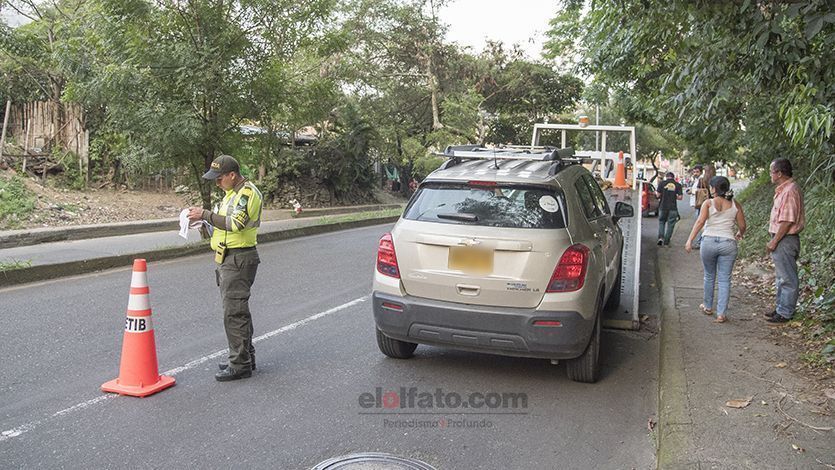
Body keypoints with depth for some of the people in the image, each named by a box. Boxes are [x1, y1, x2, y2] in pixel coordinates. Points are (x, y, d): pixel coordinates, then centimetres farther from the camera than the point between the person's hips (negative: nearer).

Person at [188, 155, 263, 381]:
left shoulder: (247, 193, -15)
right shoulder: (233, 192, 18)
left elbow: (236, 223, -27)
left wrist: (205, 214, -22)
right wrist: (205, 219, 9)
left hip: (239, 259, -11)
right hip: (228, 258, 11)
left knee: (234, 312, -8)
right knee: (238, 309, 16)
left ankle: (240, 365, -2)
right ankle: (245, 357, 27)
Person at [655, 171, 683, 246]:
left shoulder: (662, 183, -2)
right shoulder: (678, 185, 1)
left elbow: (658, 195, -4)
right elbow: (680, 197, -3)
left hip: (663, 206, 0)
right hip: (673, 208, 0)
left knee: (661, 221, 16)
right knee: (670, 224, 7)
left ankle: (660, 237, -3)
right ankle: (666, 241, 8)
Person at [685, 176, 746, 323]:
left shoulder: (708, 203, -2)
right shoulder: (735, 205, 5)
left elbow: (700, 221, -14)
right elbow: (742, 226, 7)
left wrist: (690, 240, -16)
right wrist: (739, 234, 29)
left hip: (709, 241, -1)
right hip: (728, 243, 1)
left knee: (709, 276, 18)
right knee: (724, 280, 5)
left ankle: (708, 307, 32)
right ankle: (721, 314, 2)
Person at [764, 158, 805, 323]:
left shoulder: (790, 191, -20)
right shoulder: (783, 189, 12)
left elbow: (787, 221, -23)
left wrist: (774, 242, -19)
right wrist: (774, 241, 17)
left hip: (785, 240, -11)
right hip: (781, 240, 11)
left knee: (787, 279, -1)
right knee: (782, 277, 19)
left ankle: (785, 313, 6)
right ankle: (782, 308, 29)